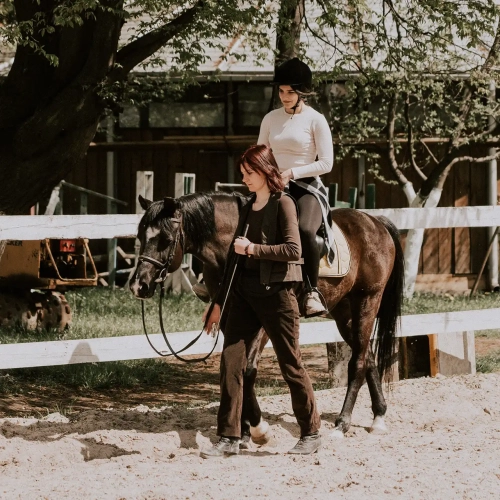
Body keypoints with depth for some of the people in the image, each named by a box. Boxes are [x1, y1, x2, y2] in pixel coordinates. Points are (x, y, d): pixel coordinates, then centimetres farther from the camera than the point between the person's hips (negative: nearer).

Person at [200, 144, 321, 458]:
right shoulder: (248, 208, 15)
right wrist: (219, 303, 17)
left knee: (291, 364, 2)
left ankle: (312, 433, 15)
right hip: (244, 293, 7)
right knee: (230, 360, -3)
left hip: (275, 293, -7)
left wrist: (253, 248, -15)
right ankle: (229, 438, -1)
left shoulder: (283, 204, -6)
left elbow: (293, 250, -16)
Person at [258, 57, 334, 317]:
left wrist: (292, 172, -14)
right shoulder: (271, 119, 11)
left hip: (306, 187, -4)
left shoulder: (315, 120, -2)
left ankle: (312, 292, -27)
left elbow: (326, 163, -6)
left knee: (305, 230, -35)